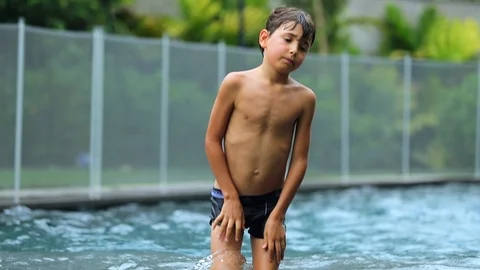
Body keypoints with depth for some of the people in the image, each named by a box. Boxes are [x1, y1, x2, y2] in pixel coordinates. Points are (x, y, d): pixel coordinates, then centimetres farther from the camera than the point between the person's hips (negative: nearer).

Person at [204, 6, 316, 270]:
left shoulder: (304, 98, -3)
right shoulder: (236, 83, -8)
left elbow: (299, 159, -2)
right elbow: (212, 140, -5)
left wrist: (278, 215, -5)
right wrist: (231, 197, -8)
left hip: (271, 202, 2)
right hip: (228, 198, -2)